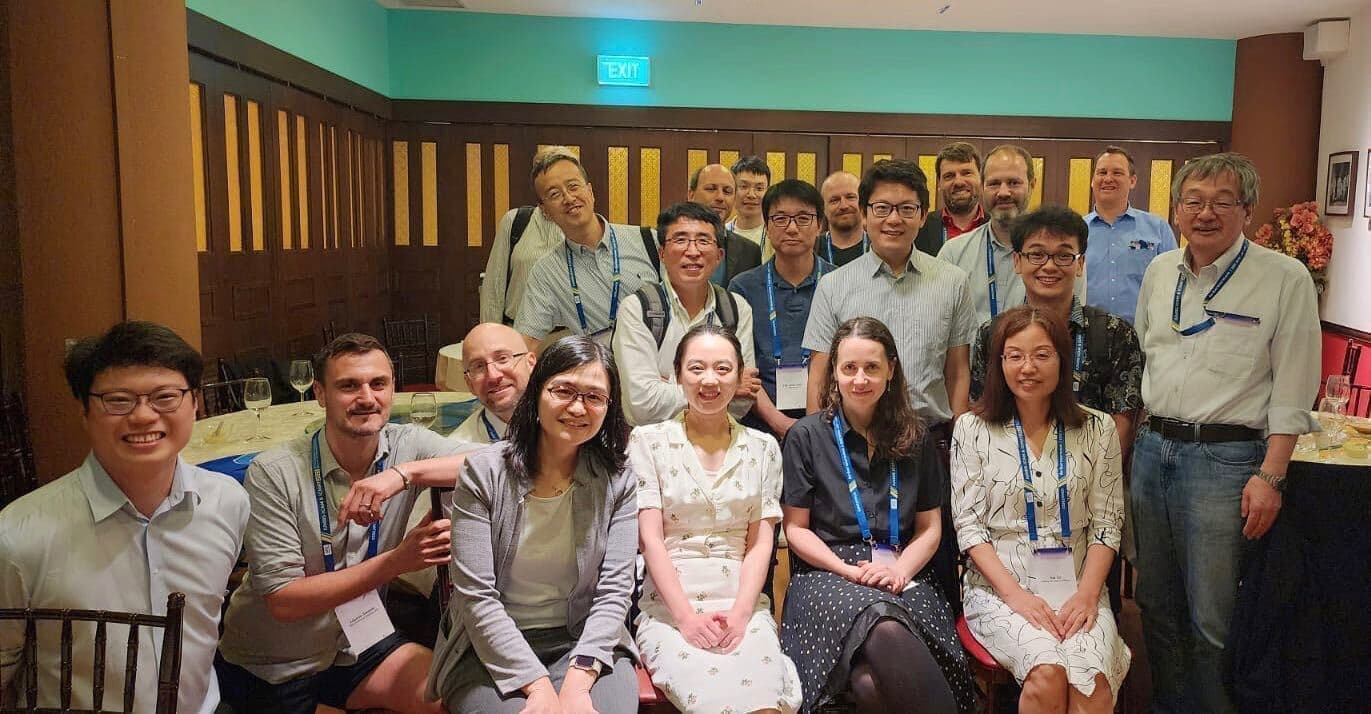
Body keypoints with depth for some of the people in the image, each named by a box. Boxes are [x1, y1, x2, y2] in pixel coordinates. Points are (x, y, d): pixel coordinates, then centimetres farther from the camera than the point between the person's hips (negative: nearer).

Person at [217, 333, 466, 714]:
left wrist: (405, 474, -36)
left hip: (359, 640, 3)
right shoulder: (273, 473, -19)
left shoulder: (408, 445, -10)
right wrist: (395, 562, -29)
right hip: (270, 668, -2)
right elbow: (283, 601, -21)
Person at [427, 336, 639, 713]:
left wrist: (577, 680, -21)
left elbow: (614, 590, -6)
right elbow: (476, 596, -12)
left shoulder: (618, 481, -1)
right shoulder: (483, 472, -7)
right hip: (490, 649, -1)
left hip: (585, 643, 1)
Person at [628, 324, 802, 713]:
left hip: (743, 605, 2)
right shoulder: (648, 441, 5)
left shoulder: (762, 448, 12)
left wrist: (740, 613, -9)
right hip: (669, 605, -2)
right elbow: (651, 539, -2)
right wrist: (686, 616, -13)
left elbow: (760, 542, 7)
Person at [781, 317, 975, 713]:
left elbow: (930, 527, 14)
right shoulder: (807, 436, 5)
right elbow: (795, 528, 4)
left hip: (902, 578, 2)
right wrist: (851, 572, -9)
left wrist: (899, 570, -6)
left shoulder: (914, 439, 13)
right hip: (827, 573, -1)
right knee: (887, 631, -37)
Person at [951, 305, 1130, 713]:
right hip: (999, 587, -1)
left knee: (1093, 681, -28)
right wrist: (1015, 594, -13)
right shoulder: (973, 429, 1)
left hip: (1076, 588, 1)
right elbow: (969, 526, -2)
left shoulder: (1097, 429, 6)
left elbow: (1106, 523, 5)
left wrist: (1087, 593, -10)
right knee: (1047, 673, -28)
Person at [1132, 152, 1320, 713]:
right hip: (1151, 449, 5)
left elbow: (1292, 391, -8)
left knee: (1212, 620, -1)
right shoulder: (1159, 272, 10)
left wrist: (1270, 477, -13)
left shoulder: (1285, 278, -5)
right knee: (1157, 605, 14)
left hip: (1225, 457, -5)